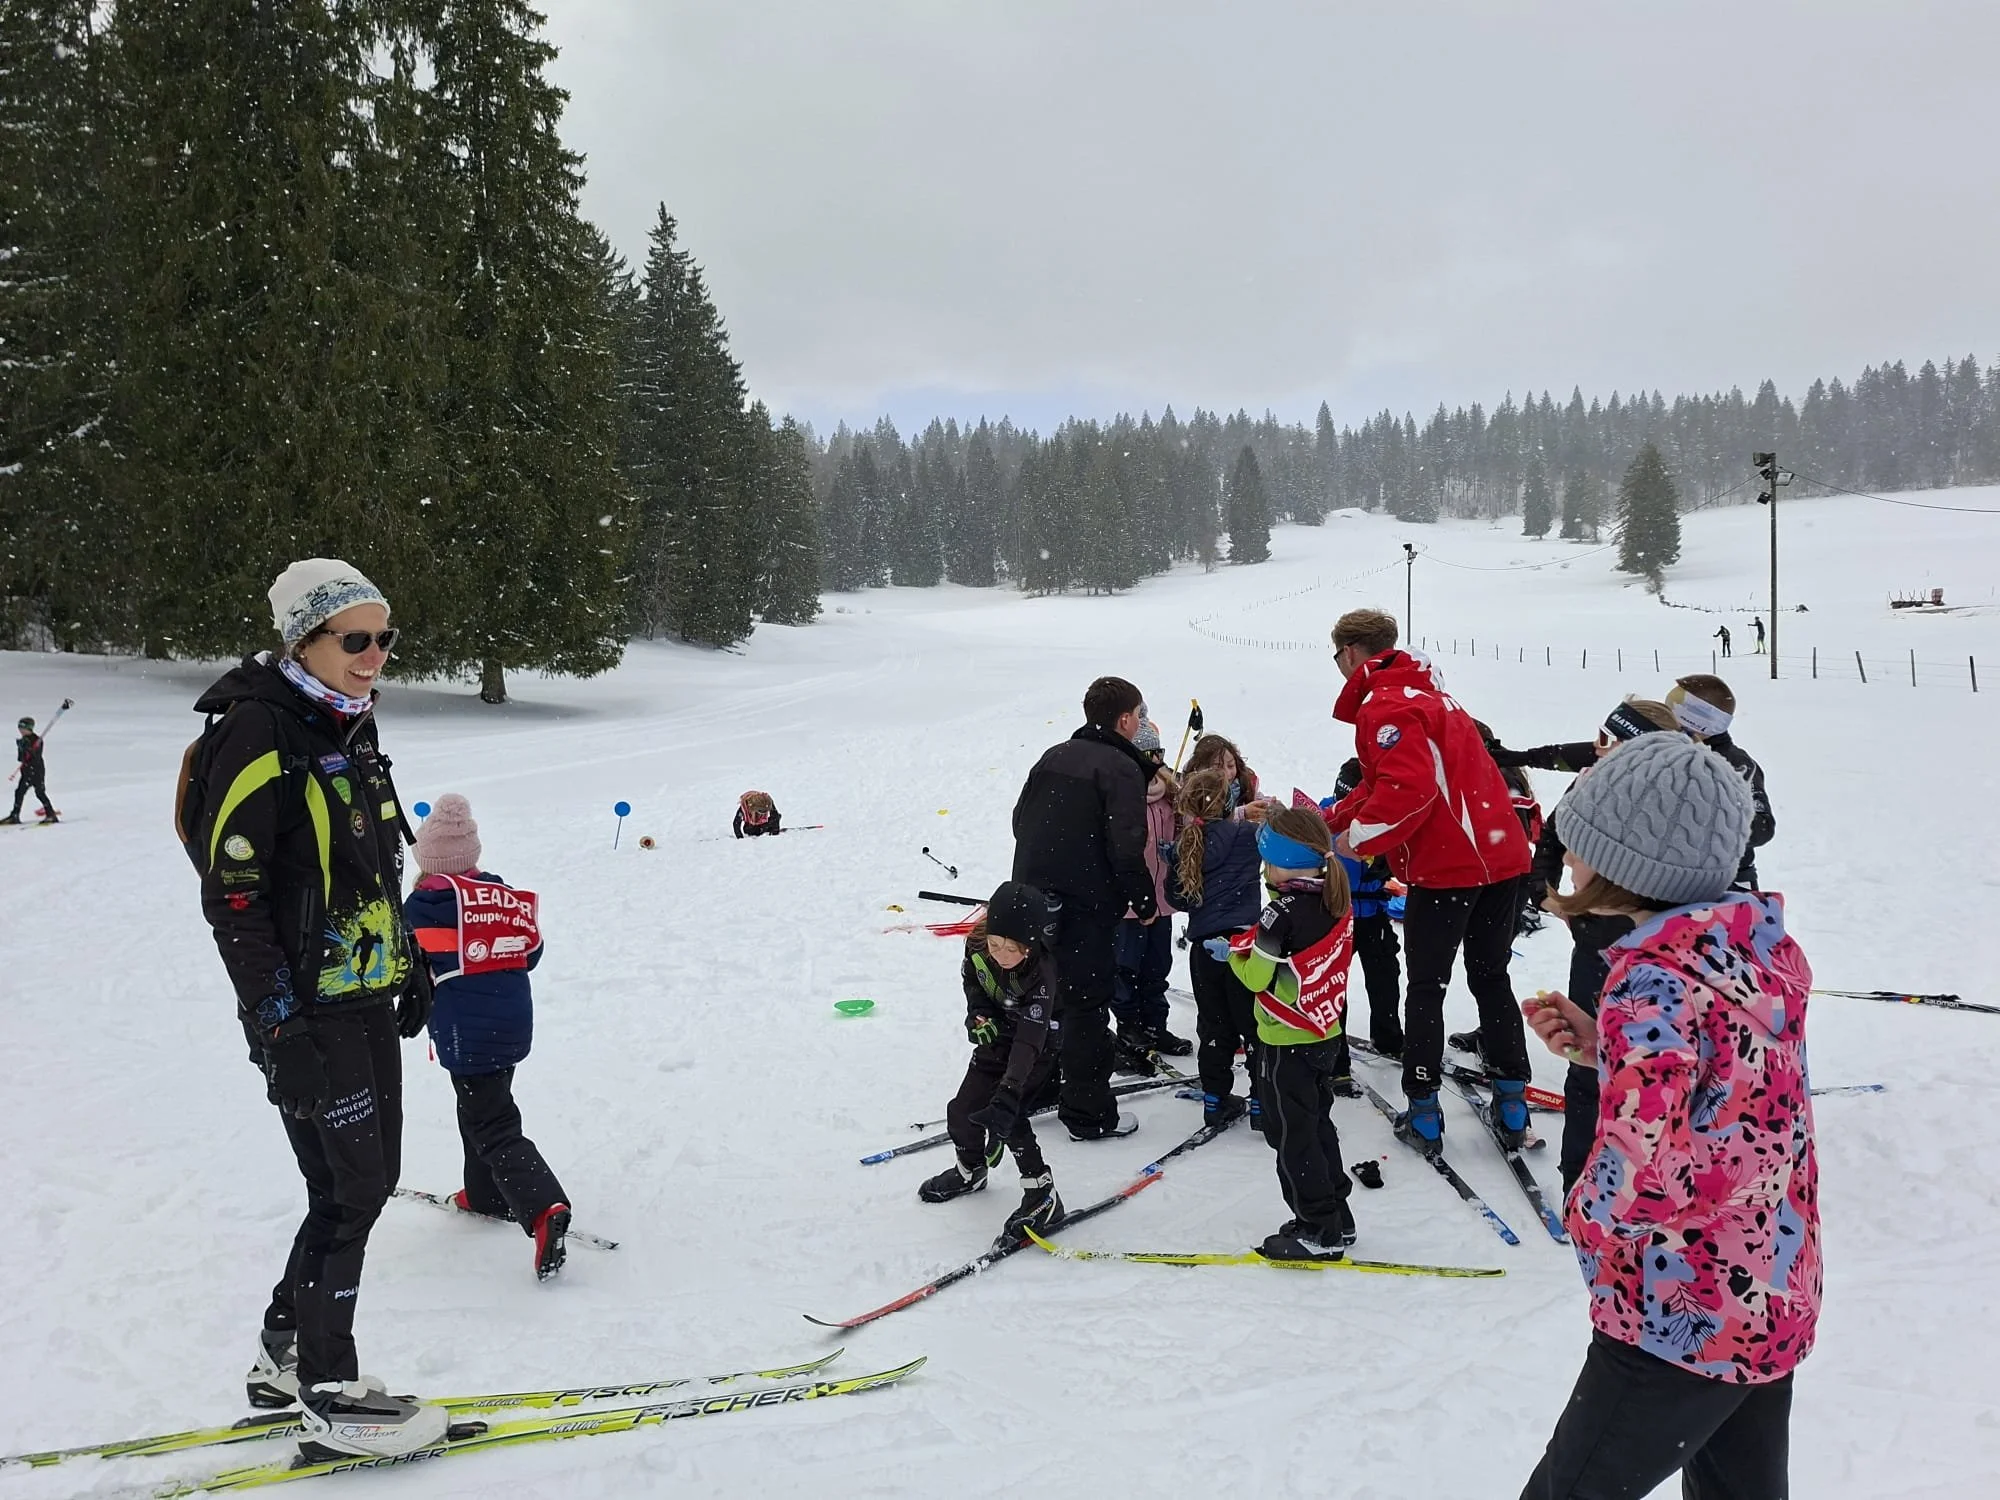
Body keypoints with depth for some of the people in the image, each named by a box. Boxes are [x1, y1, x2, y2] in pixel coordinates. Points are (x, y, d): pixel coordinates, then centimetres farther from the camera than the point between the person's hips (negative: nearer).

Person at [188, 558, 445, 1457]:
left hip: (365, 997, 9)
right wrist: (279, 1021, -21)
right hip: (309, 1012, -9)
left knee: (369, 1181, 14)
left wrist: (410, 967, 19)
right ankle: (328, 1399, 14)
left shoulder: (350, 726, 11)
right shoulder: (259, 735, -16)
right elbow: (231, 894, -18)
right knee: (350, 1192, -2)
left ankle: (284, 1360, 31)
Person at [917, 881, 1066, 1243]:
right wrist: (980, 1015, -11)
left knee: (1006, 1115, -23)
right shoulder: (978, 944, -22)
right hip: (996, 1034, 6)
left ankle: (1043, 1198, -13)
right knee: (963, 1108, 11)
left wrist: (1006, 1096, -49)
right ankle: (969, 1170, 41)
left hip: (1037, 1044, -6)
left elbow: (1028, 1042, -42)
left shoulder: (1041, 975, -37)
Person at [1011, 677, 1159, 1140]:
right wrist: (1145, 900, -6)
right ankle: (1089, 1113, 7)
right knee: (1087, 1006, 1)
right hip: (1087, 906, -7)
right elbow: (1125, 847, -18)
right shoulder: (1122, 768, -12)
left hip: (1032, 896, 7)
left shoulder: (1053, 757, 11)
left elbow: (1021, 820, 15)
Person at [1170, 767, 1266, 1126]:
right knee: (1255, 1023, 4)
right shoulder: (1244, 835, -6)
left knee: (1213, 1023, 14)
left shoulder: (1185, 844, 7)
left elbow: (1176, 895, 14)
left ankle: (1215, 1099, 19)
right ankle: (1262, 1102, 7)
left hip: (1203, 946, 4)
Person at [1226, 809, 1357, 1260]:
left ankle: (1319, 1230, 7)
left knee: (1292, 1135, 3)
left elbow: (1256, 975, -18)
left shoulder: (1280, 914, -23)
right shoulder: (1336, 903, 0)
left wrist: (1234, 949, -1)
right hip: (1327, 1036, 8)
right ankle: (1336, 1216, 28)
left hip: (1286, 1044, -8)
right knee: (1318, 1125, 20)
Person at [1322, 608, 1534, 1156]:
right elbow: (1382, 783, 22)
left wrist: (1357, 838, -13)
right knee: (1491, 979, 17)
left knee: (1426, 988, 5)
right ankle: (1512, 1106, 21)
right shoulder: (1425, 692, 20)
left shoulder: (1384, 705, -12)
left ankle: (1423, 1114, 12)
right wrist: (1330, 821, 16)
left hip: (1445, 868, -9)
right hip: (1502, 857, 9)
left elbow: (1408, 786, -26)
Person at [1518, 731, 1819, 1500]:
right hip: (1775, 1299, 8)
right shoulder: (1766, 946, -2)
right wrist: (1600, 1045, -1)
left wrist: (1583, 1209, -10)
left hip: (1685, 1320, -8)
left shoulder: (1655, 979, -27)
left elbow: (1636, 1177, -31)